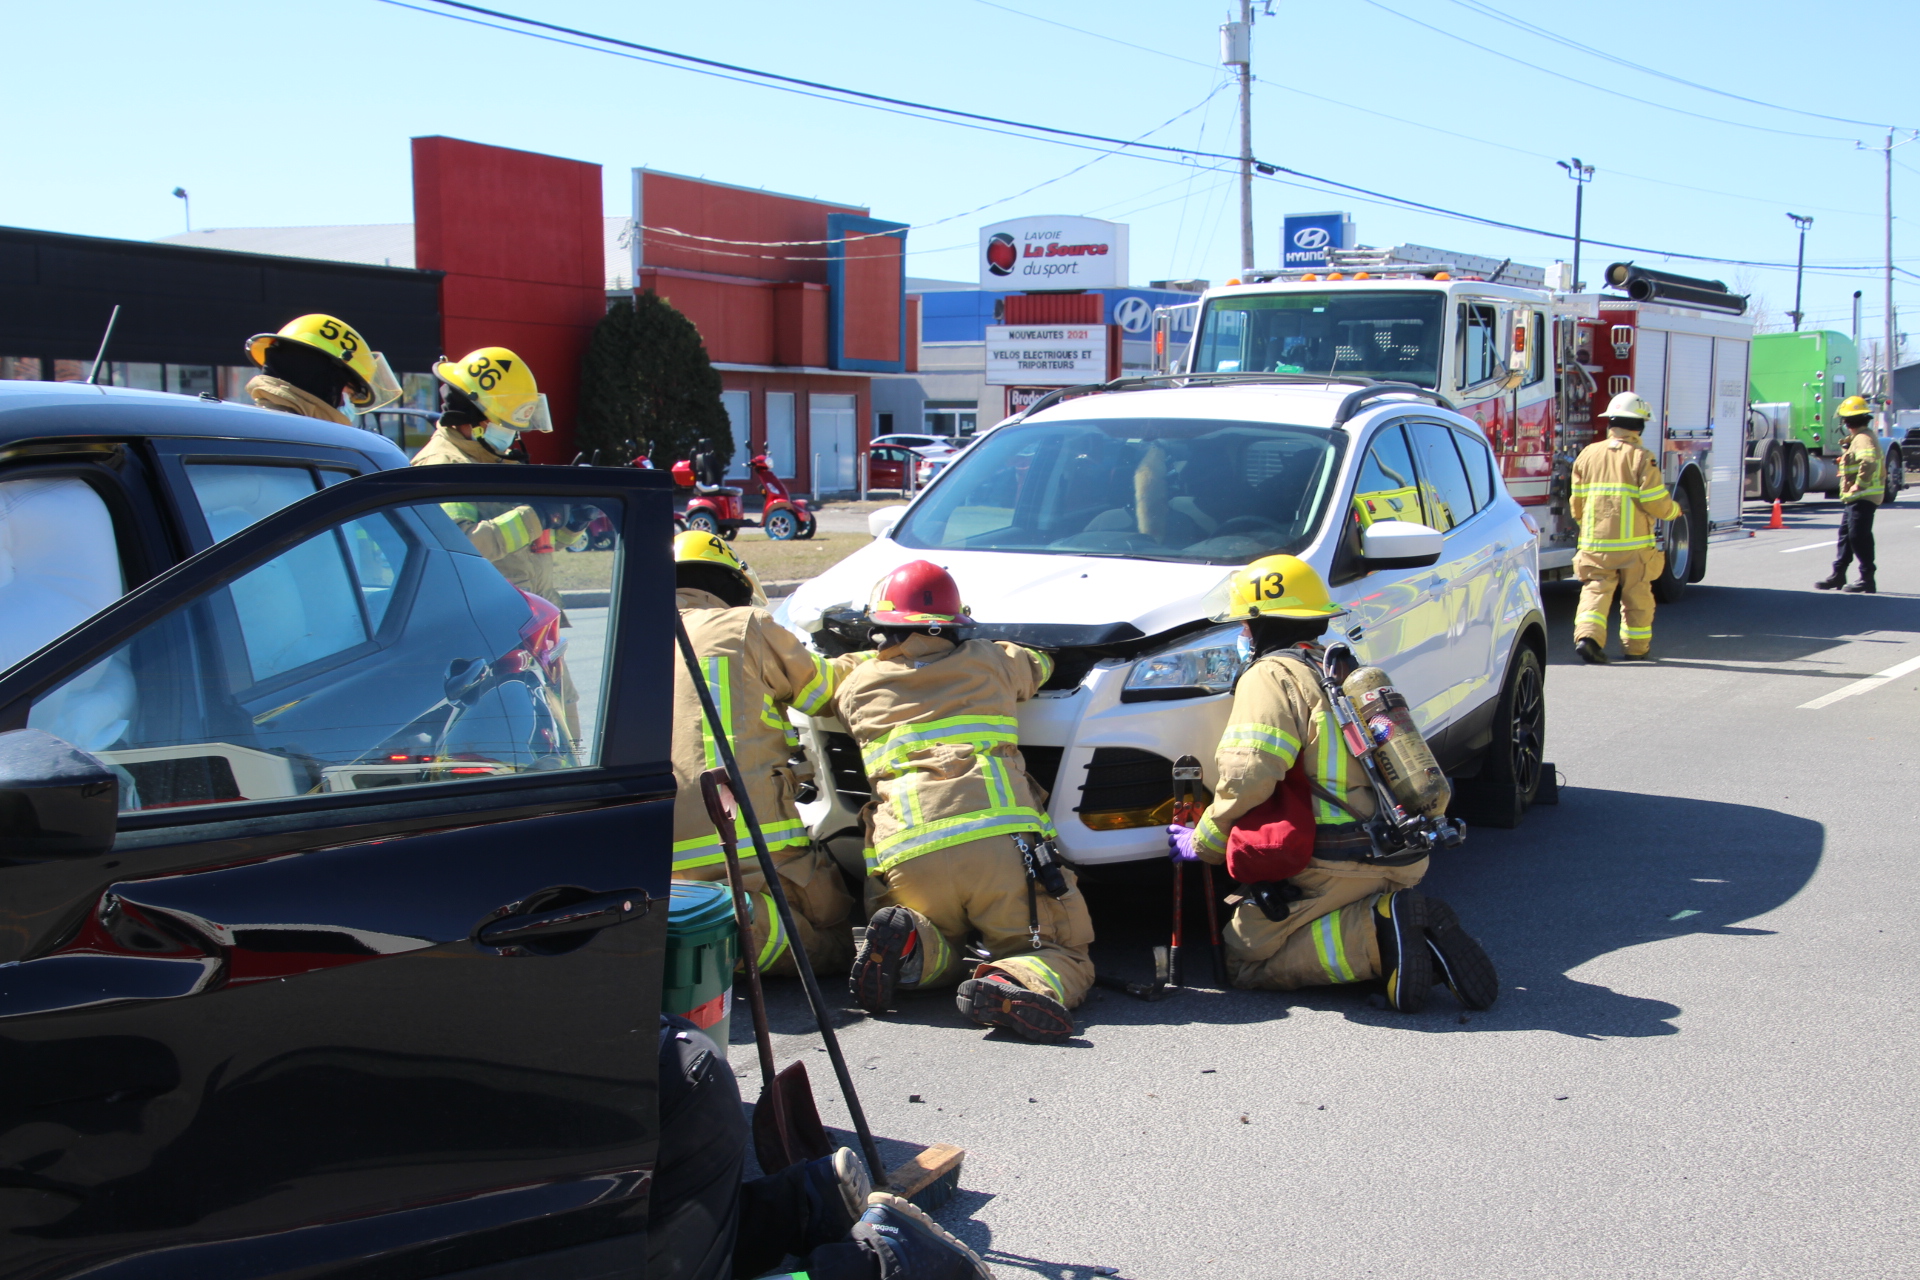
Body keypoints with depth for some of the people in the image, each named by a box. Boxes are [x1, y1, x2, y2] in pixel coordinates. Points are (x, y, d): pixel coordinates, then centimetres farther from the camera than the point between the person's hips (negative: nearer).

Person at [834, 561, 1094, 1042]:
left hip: (908, 859, 1)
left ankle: (909, 944, -10)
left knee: (942, 954, 26)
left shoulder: (859, 686, 17)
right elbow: (1038, 664, 41)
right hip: (998, 843, -1)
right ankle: (1015, 985, -29)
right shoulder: (987, 662, 19)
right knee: (1065, 958, 7)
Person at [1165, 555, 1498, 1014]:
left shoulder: (1272, 676, -6)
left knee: (1244, 956, 0)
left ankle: (1378, 933, -17)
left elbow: (1248, 778, -17)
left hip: (1340, 865, -8)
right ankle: (1421, 935, -1)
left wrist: (1203, 842, -3)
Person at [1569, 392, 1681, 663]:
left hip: (1594, 542, 3)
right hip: (1633, 543, -3)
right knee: (1637, 595, 10)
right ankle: (1636, 646, 18)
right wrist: (1675, 509, 13)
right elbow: (1657, 503, -9)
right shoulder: (1642, 458, -7)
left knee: (1595, 589, 2)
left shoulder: (1588, 454, 6)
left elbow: (1577, 503, 10)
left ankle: (1587, 635, -19)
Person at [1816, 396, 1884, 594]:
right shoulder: (1867, 436, 18)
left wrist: (1859, 485, -25)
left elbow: (1868, 463, -33)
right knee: (1846, 535, 14)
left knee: (1860, 537, -8)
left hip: (1862, 497, -11)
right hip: (1854, 498, 11)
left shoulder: (1862, 439, -16)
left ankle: (1867, 579, -5)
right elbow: (1880, 467, 26)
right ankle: (1838, 575, 20)